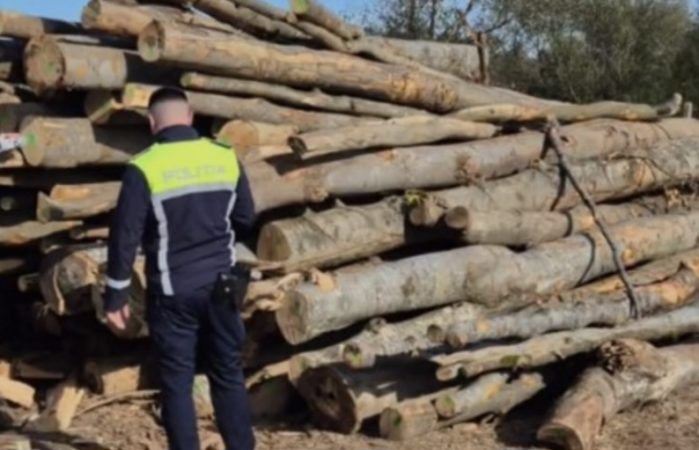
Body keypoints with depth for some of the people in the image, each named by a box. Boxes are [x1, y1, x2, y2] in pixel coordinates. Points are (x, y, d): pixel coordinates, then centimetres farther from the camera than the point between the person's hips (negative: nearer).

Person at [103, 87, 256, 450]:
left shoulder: (143, 168, -12)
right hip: (220, 284, 4)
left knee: (177, 382, 7)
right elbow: (246, 219, 9)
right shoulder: (225, 157, -1)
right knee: (228, 375, 14)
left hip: (173, 292, -3)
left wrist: (116, 297, -3)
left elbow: (125, 237, -11)